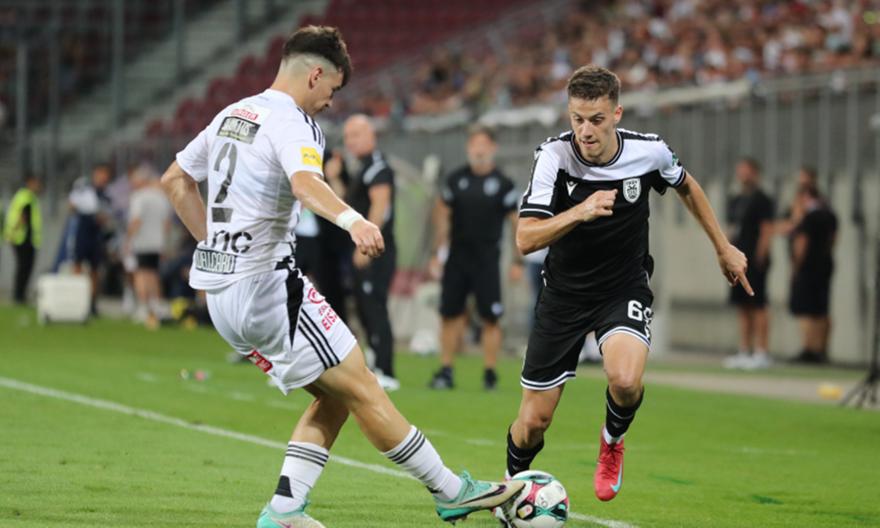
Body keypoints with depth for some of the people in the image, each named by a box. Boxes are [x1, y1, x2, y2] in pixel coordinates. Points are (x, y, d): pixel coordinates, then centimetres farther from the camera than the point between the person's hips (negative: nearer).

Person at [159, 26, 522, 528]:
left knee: (335, 396, 13)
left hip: (222, 294, 9)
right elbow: (305, 181, -35)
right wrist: (352, 219, -53)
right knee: (362, 388, -3)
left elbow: (175, 179, 24)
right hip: (269, 286, -9)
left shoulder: (231, 115, 15)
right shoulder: (291, 123, -13)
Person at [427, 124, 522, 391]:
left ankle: (489, 373, 3)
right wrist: (437, 252, 8)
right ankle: (445, 371, 9)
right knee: (450, 315, 2)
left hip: (487, 261, -3)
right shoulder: (456, 179, 6)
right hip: (457, 258, 3)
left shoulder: (502, 184, -3)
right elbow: (443, 214, 13)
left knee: (490, 318, -5)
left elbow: (517, 223, 0)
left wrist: (518, 261, -4)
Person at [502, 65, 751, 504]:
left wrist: (723, 248, 16)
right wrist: (579, 212, -42)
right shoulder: (554, 156, -20)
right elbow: (525, 239, -27)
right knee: (534, 421, 3)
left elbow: (686, 187, 10)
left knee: (625, 380, -31)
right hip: (565, 293, 0)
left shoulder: (649, 152, -14)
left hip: (625, 288, 0)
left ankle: (612, 442, 4)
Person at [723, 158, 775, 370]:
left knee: (757, 306, -9)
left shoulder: (762, 200, -6)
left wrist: (759, 258, -17)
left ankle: (761, 353, -9)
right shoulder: (735, 202, 18)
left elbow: (767, 232, -11)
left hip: (755, 262, -8)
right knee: (742, 307, 9)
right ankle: (744, 353, 13)